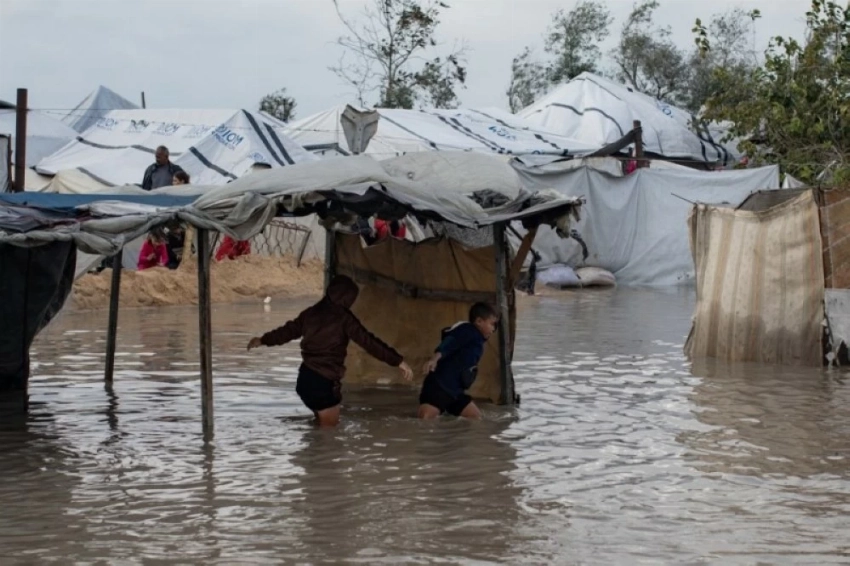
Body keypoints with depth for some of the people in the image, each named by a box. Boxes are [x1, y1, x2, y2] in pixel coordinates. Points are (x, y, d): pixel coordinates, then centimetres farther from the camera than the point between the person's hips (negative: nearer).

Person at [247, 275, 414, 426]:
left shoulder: (311, 313, 7)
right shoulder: (343, 318, -11)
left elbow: (289, 330, 21)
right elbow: (368, 341, -15)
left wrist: (263, 340, 39)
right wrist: (397, 361, -14)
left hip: (305, 378, 7)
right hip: (323, 382, -7)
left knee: (323, 425, 20)